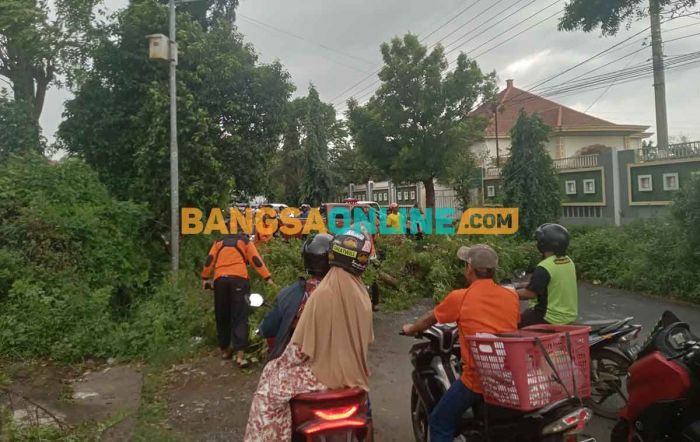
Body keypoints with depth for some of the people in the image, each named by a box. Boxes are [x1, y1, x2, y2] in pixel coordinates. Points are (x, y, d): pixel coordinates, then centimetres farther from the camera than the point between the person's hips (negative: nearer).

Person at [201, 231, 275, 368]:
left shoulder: (219, 242, 24)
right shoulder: (245, 241, 16)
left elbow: (210, 260, 13)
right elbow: (256, 260, 7)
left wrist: (205, 278, 13)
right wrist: (268, 278, 3)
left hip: (220, 280, 3)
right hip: (238, 279, -3)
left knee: (222, 317, 14)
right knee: (240, 317, -6)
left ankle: (225, 350, 24)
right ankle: (240, 354, -17)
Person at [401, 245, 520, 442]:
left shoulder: (459, 298, -9)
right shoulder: (512, 297, 3)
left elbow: (429, 320, 9)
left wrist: (411, 329, 30)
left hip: (477, 378, -5)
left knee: (440, 424, 11)